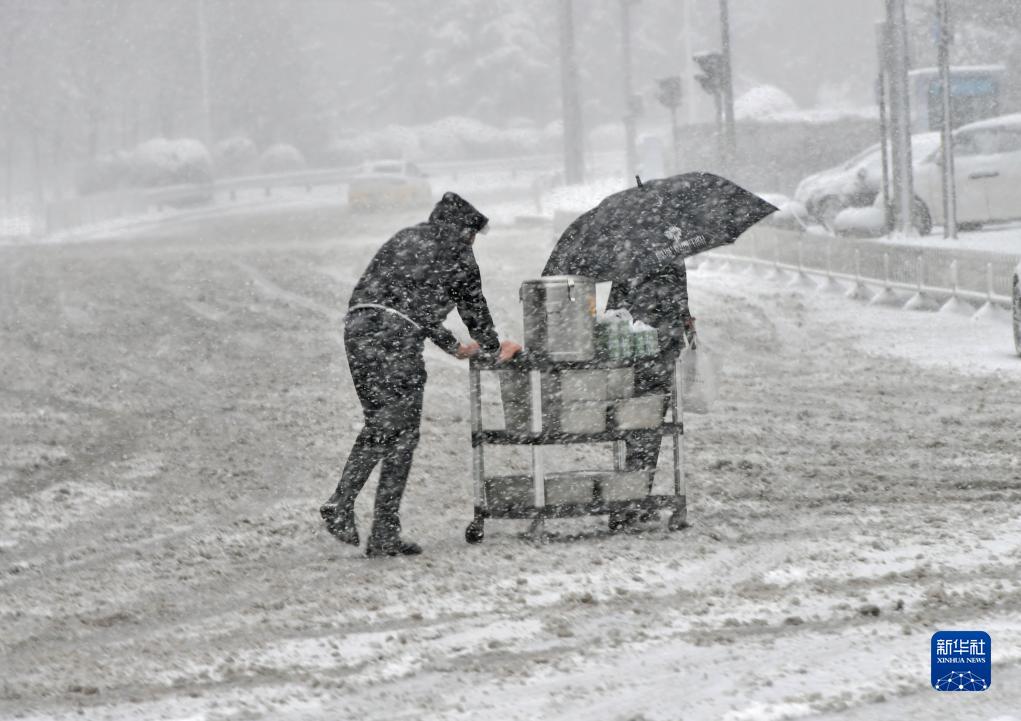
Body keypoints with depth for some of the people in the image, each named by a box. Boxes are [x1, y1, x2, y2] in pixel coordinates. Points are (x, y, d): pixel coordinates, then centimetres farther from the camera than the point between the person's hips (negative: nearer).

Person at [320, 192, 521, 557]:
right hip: (397, 338, -7)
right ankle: (384, 535, -6)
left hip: (357, 326, 7)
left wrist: (454, 346, 45)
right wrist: (494, 349, 38)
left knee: (378, 426, 17)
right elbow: (473, 307, 19)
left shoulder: (405, 239, 28)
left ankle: (342, 501, -1)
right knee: (399, 437, -2)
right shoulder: (457, 253, 9)